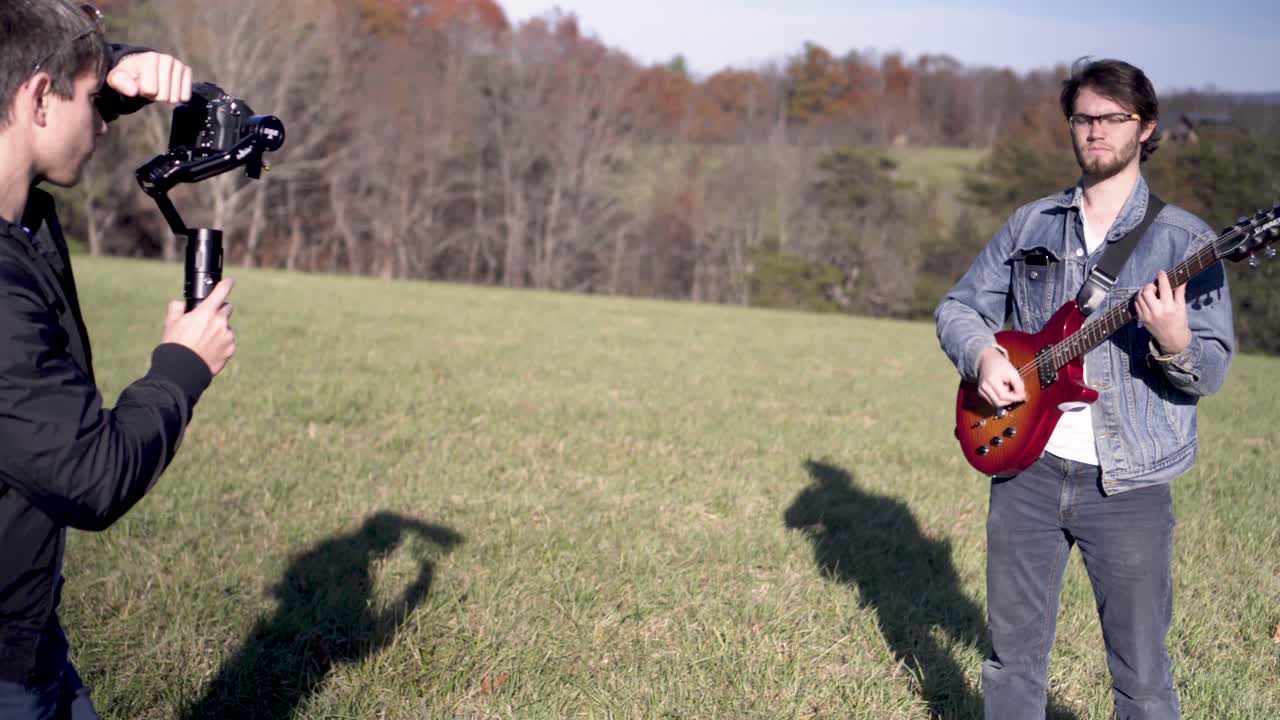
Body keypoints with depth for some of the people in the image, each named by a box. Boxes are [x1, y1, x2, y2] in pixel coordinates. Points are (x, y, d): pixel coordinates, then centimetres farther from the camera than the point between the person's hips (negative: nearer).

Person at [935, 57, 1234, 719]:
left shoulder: (1183, 241, -3)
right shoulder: (1030, 226, 8)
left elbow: (1213, 370, -7)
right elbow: (957, 308, 14)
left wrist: (1175, 345, -29)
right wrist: (982, 354, -7)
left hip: (1127, 484, -3)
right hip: (1025, 465, 3)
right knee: (1013, 653, 14)